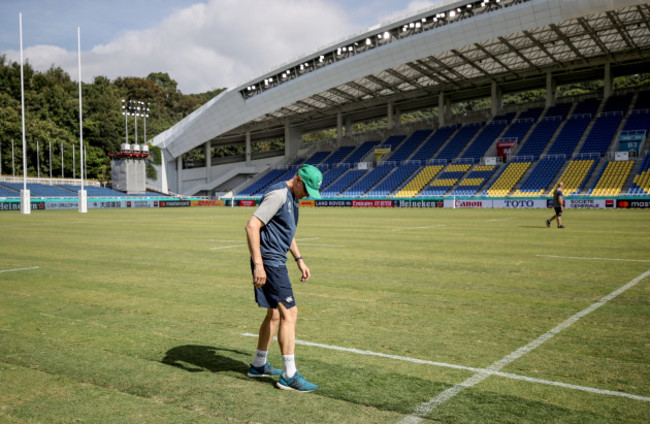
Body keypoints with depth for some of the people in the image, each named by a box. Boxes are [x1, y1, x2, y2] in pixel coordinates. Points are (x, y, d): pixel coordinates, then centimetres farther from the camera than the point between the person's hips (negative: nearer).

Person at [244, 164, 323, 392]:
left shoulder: (293, 198, 15)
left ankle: (259, 365, 31)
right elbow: (252, 226, -24)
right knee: (289, 313, -11)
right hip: (269, 261, -10)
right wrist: (258, 264, -29)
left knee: (275, 314, 18)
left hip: (277, 262, 10)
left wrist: (300, 260, 22)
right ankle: (289, 375, -4)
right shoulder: (278, 194, -16)